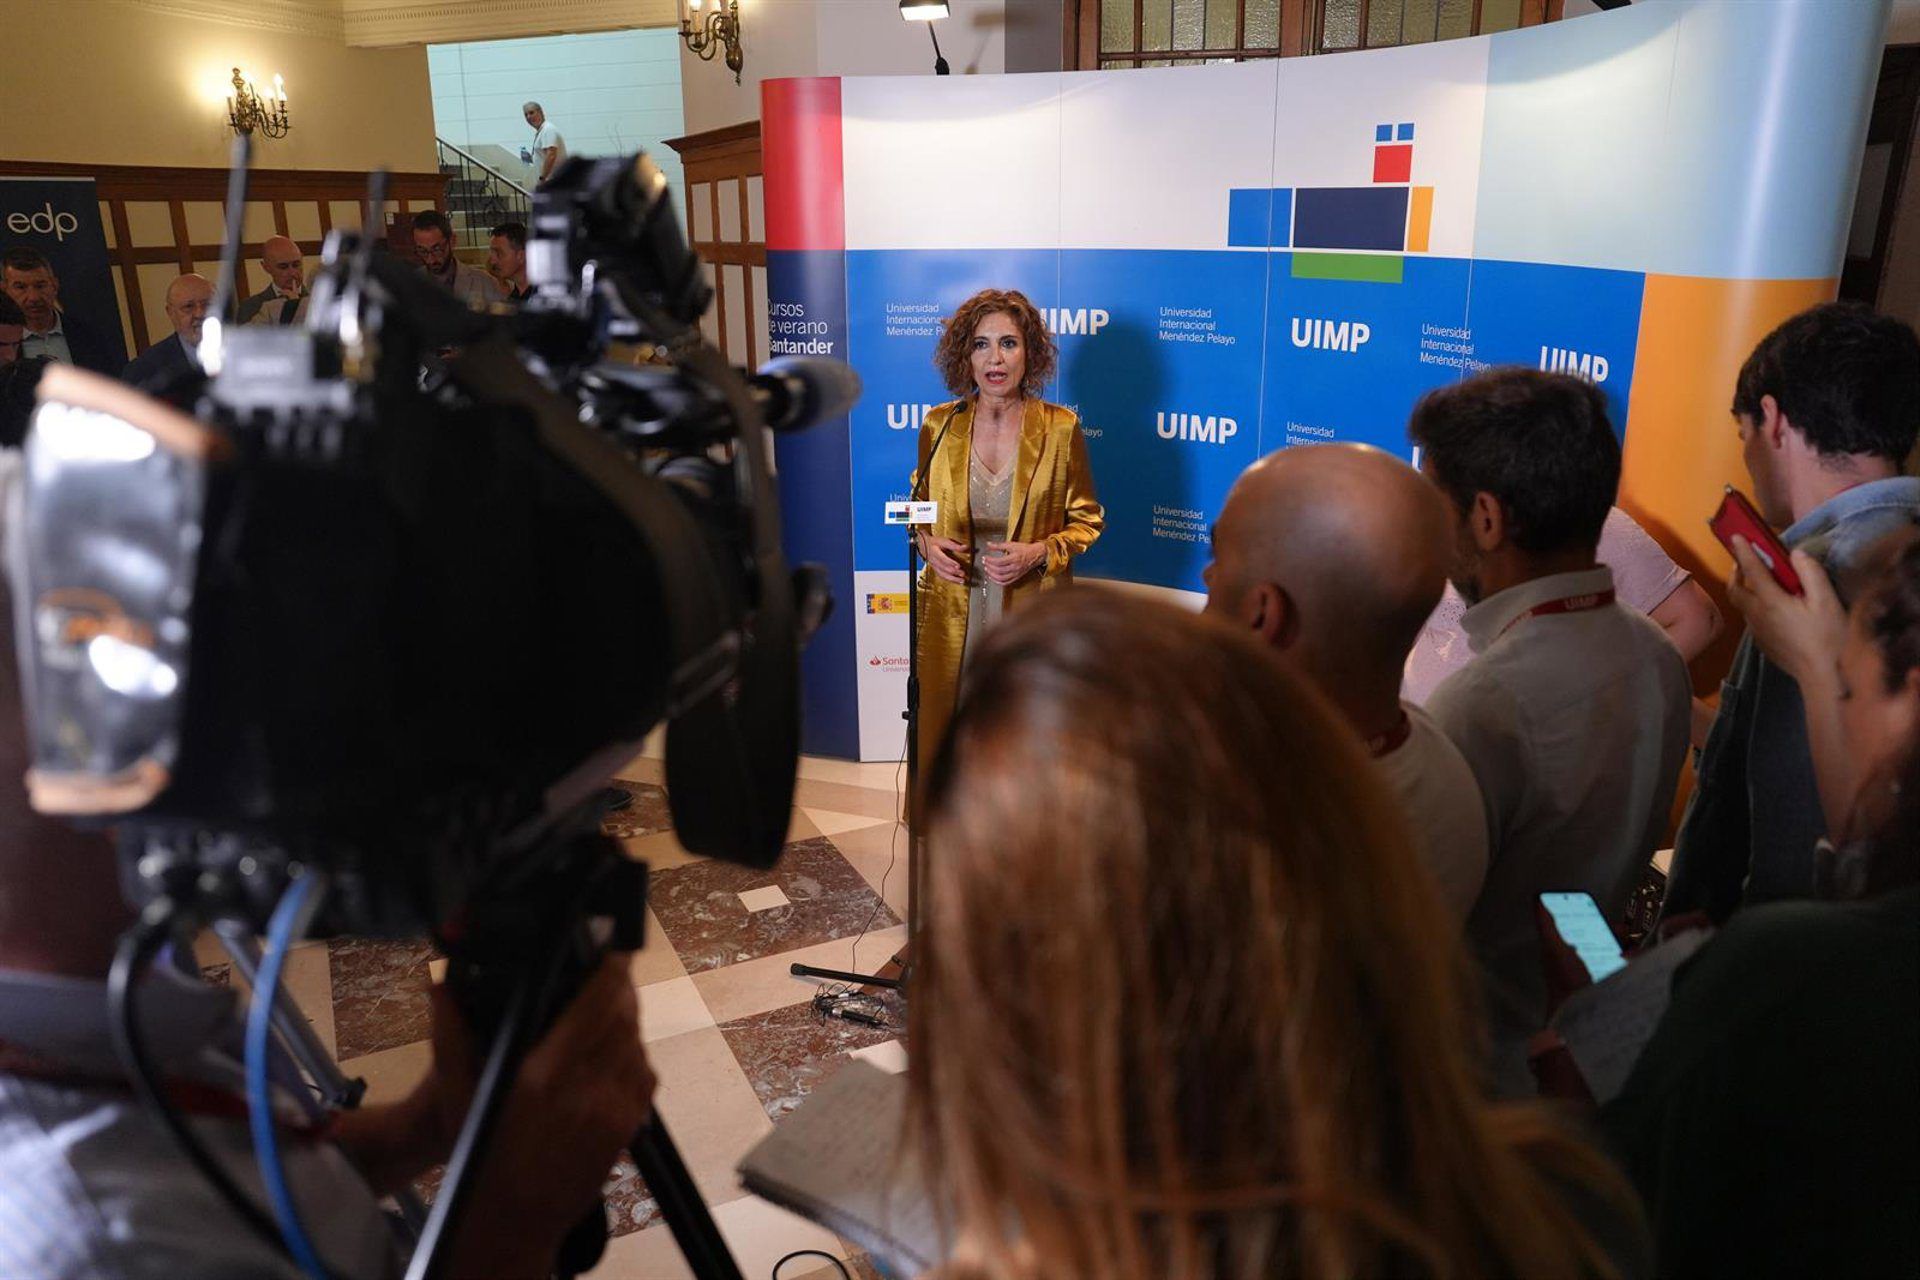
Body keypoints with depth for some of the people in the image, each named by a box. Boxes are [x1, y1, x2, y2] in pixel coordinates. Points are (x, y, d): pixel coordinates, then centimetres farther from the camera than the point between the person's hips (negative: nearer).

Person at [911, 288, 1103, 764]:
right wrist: (927, 542, -6)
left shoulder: (1060, 428, -4)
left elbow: (1087, 521, 3)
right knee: (945, 734, 9)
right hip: (952, 613, 2)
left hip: (1031, 614, -2)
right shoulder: (938, 425, 2)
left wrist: (1039, 553, -15)